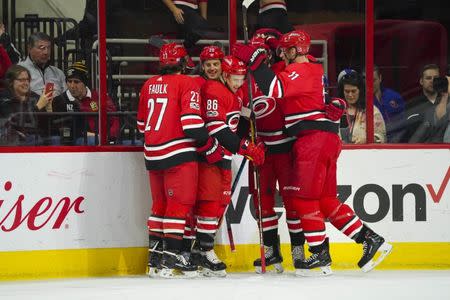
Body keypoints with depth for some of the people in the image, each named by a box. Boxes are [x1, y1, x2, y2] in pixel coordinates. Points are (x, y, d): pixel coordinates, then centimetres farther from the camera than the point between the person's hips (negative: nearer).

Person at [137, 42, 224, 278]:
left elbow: (142, 124, 20)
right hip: (178, 153, -7)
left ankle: (155, 258, 19)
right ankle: (171, 258, -10)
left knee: (161, 204, 16)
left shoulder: (149, 85, 12)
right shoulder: (187, 84, -8)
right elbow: (192, 123, -16)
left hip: (153, 153, 7)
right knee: (180, 204, -4)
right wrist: (211, 149, -5)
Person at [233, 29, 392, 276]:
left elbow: (275, 88, -23)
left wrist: (254, 59, -21)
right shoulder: (314, 71, 24)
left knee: (303, 196, -7)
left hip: (315, 138, -10)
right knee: (325, 200, 9)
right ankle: (371, 240, 7)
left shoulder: (301, 71, -9)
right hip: (326, 139, 10)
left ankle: (320, 256, -5)